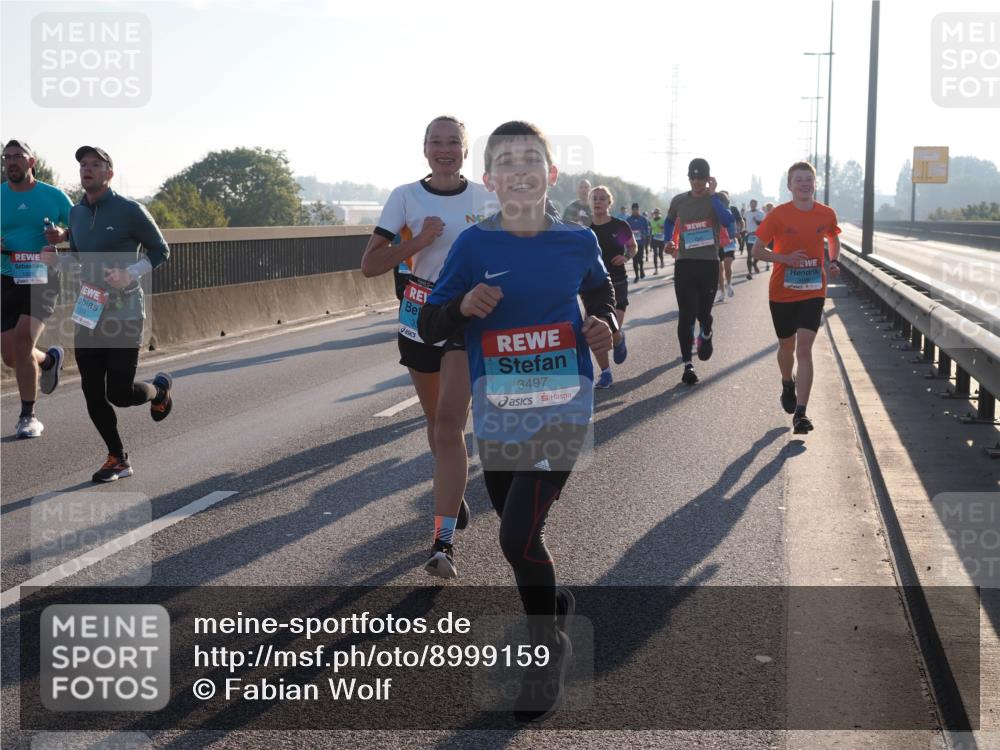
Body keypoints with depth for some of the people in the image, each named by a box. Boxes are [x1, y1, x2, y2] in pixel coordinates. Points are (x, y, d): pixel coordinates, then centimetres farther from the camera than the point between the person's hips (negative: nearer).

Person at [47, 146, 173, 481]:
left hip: (125, 313, -6)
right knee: (92, 392, 2)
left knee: (119, 394, -5)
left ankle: (160, 388, 30)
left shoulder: (130, 211, -9)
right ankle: (118, 460, 17)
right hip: (88, 313, 6)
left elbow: (160, 250, -3)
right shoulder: (76, 213, 10)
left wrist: (130, 274, -18)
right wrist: (56, 259, 0)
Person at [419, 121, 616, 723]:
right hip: (497, 413, 3)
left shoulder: (577, 241, -3)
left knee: (520, 535, -12)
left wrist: (606, 326, -4)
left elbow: (600, 293, 17)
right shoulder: (475, 245, -4)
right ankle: (552, 603, 46)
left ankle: (549, 655, 11)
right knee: (514, 528, 15)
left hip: (562, 407, -2)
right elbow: (429, 327, -1)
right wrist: (464, 305, -21)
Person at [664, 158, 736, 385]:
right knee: (686, 315, -4)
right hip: (684, 263, 1)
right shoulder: (679, 201, 6)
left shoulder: (717, 199, 0)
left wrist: (712, 195, -19)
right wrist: (669, 242, 8)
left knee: (703, 312, 4)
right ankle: (688, 365, 1)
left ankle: (706, 334, 41)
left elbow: (728, 222, -20)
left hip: (709, 263, -1)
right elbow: (669, 222, 25)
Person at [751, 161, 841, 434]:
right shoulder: (778, 215, -8)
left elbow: (834, 239, 19)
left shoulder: (827, 214, -1)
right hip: (782, 292, 0)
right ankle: (788, 384, 50)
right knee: (787, 346, 16)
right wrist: (785, 258, -19)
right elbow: (757, 249, -3)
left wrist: (834, 262, -1)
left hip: (813, 291, 0)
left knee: (804, 348, -14)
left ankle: (800, 413, -15)